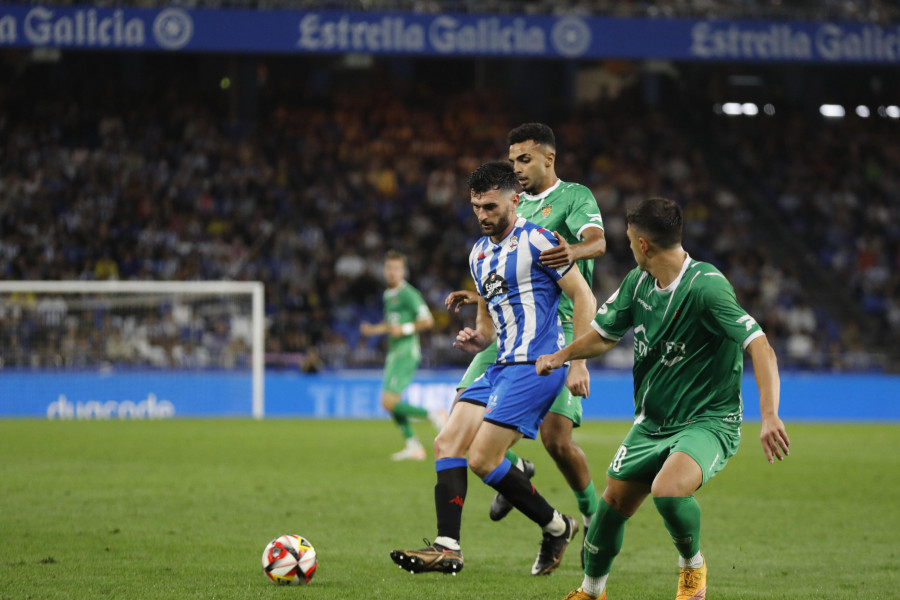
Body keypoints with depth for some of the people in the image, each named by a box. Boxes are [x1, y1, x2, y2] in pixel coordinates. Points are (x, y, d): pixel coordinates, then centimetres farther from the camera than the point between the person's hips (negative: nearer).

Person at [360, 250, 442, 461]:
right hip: (394, 353, 9)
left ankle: (433, 415, -4)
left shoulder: (408, 294, -11)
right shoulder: (388, 295, 17)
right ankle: (413, 446, 11)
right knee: (391, 403, 7)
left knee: (389, 402, -15)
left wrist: (404, 329, -18)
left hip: (406, 352, -9)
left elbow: (427, 321, -14)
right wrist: (373, 329, 13)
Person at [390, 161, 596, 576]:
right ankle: (447, 548, -8)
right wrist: (477, 339, 5)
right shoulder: (479, 253, 18)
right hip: (502, 366, 9)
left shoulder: (535, 241, -8)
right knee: (447, 444, -4)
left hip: (535, 365, -9)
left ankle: (556, 527, 3)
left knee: (482, 460, -14)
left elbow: (584, 297, -8)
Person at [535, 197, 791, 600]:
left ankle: (692, 566, -2)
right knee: (614, 502, 11)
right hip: (652, 422, 7)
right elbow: (605, 334, 18)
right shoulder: (637, 282, 1)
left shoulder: (706, 286, -24)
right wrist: (562, 356, -1)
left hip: (708, 420, -7)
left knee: (667, 490, -32)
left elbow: (760, 348, -30)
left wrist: (769, 415, -41)